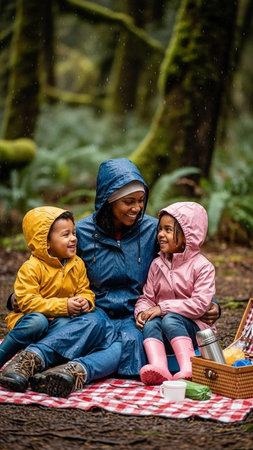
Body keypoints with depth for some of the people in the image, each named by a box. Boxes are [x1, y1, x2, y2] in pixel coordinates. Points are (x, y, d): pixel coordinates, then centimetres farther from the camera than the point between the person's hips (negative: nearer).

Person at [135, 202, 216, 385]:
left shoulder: (202, 266, -5)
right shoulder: (158, 265, 11)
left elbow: (200, 304, -16)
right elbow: (147, 297, 9)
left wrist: (164, 307, -19)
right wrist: (141, 311, -15)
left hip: (194, 330, -4)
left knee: (170, 320, -32)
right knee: (150, 323, -27)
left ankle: (188, 368, -45)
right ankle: (158, 367, -50)